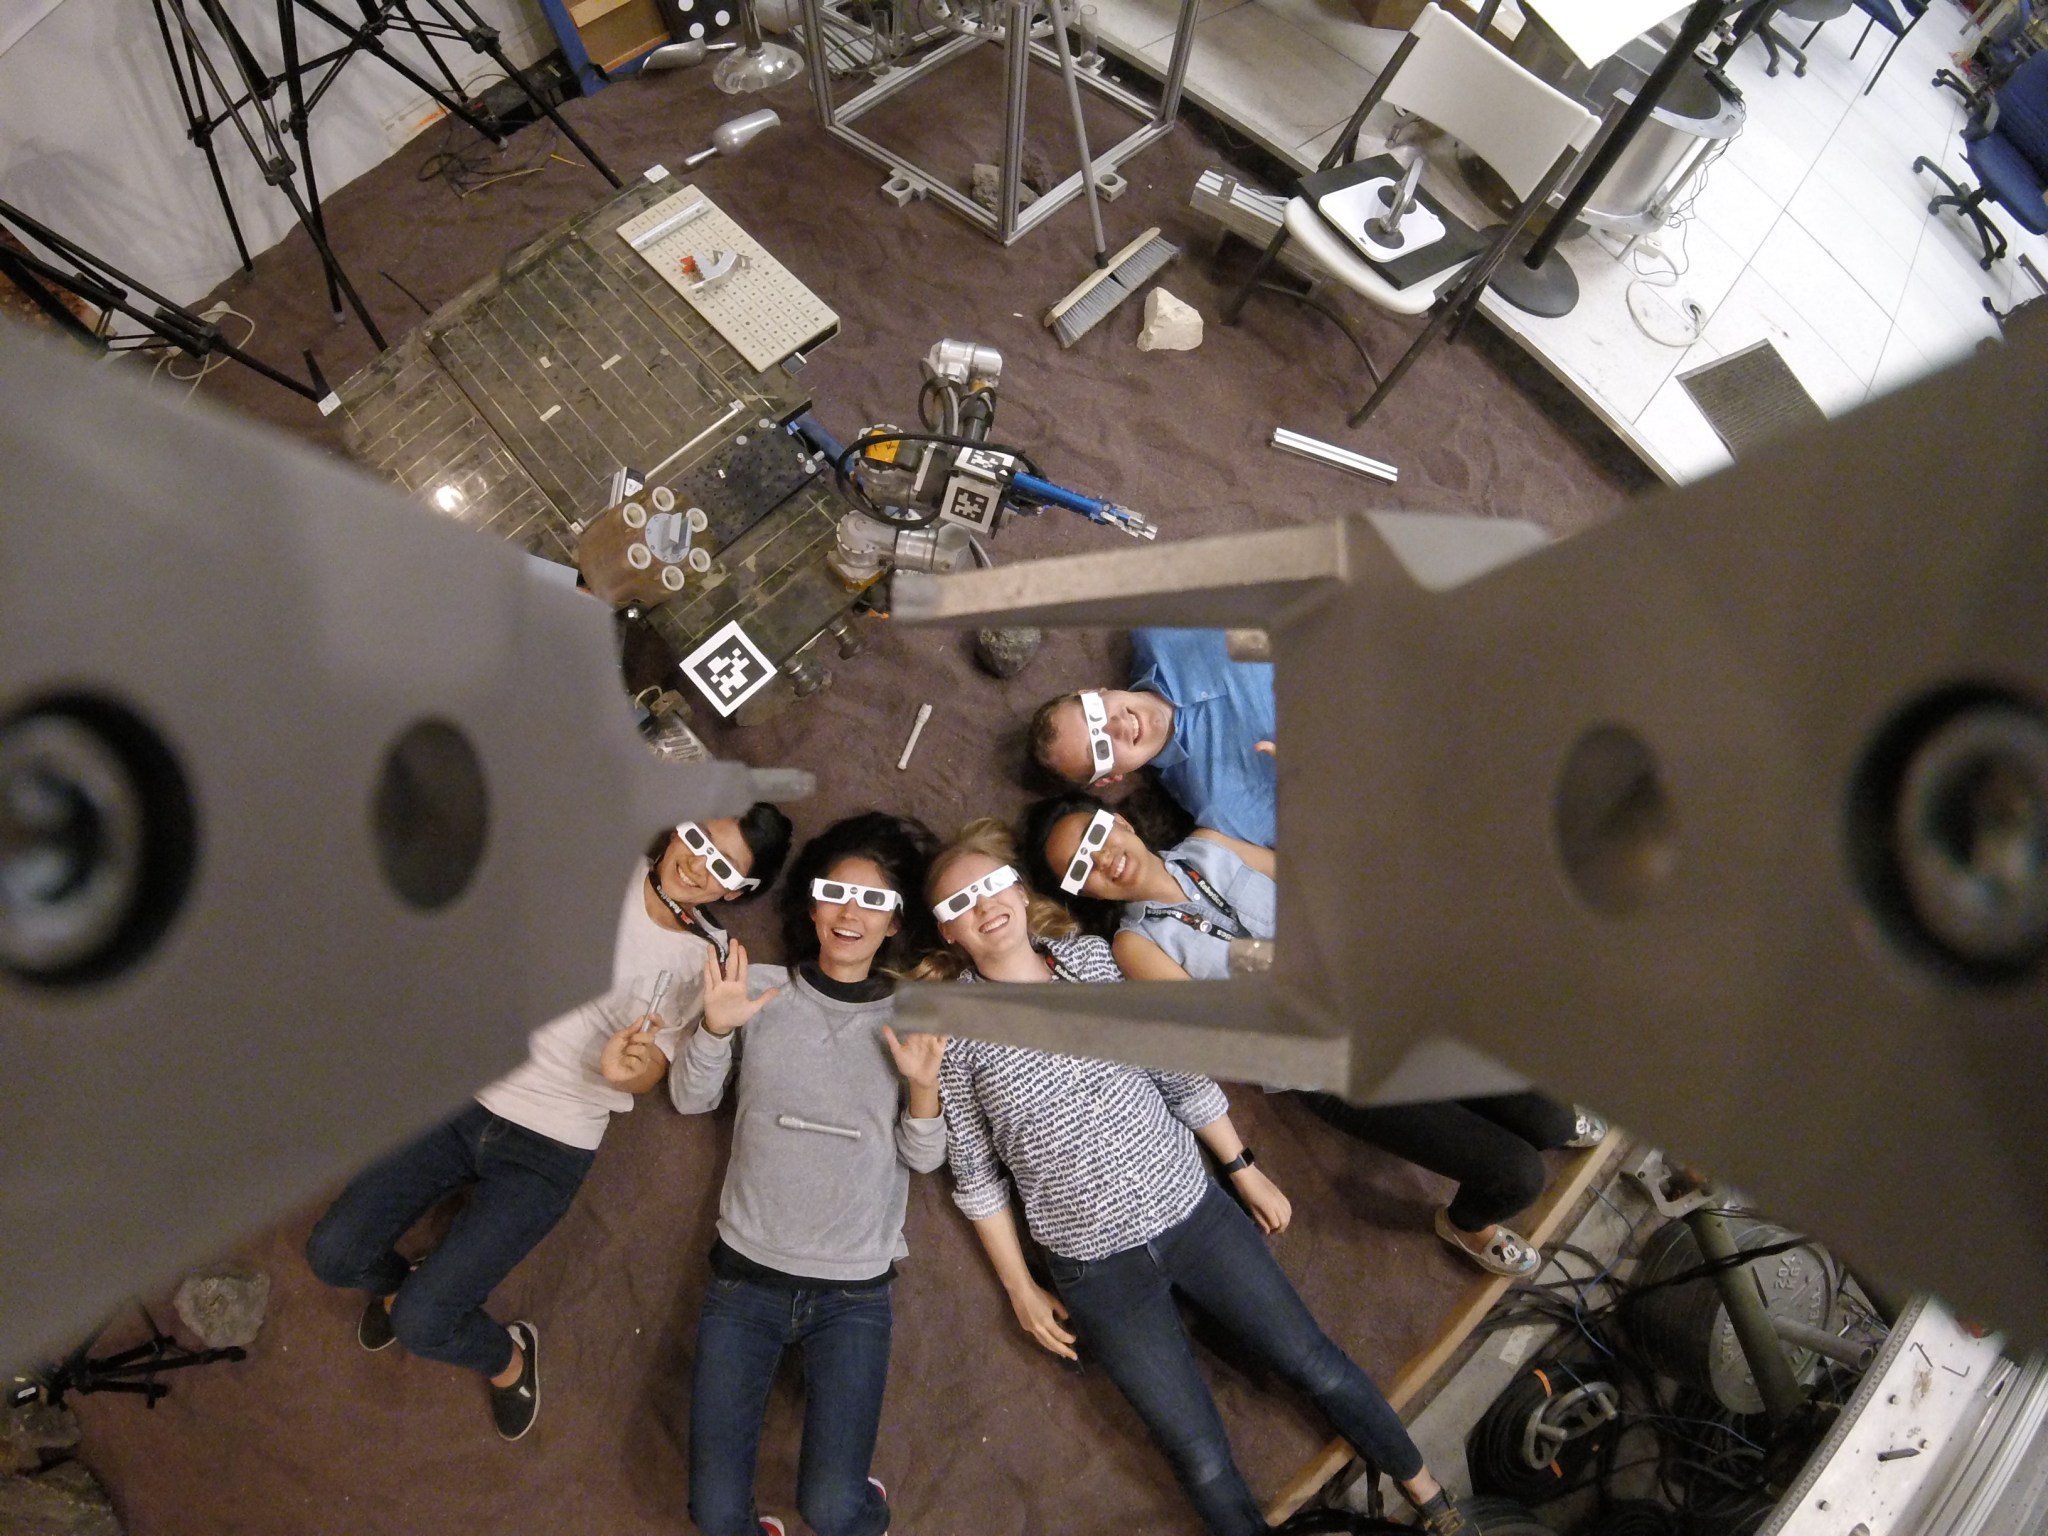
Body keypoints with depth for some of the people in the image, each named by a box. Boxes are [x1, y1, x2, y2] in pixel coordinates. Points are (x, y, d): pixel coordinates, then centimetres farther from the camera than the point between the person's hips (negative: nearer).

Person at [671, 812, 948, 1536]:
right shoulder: (761, 987, -3)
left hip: (855, 1290, -1)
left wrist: (923, 1085, -22)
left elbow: (924, 1157, -2)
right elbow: (691, 1099, 1)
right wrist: (715, 1028, -18)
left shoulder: (914, 1017, -3)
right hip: (746, 1269, 1)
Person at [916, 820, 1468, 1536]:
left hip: (1194, 1209, 3)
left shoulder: (1092, 955, -4)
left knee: (1316, 1363, 13)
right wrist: (1020, 1289, 1)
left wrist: (1245, 1169, 8)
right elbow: (975, 1172, -3)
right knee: (1202, 1458, 3)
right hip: (1096, 1267, -2)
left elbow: (1175, 1070, 3)